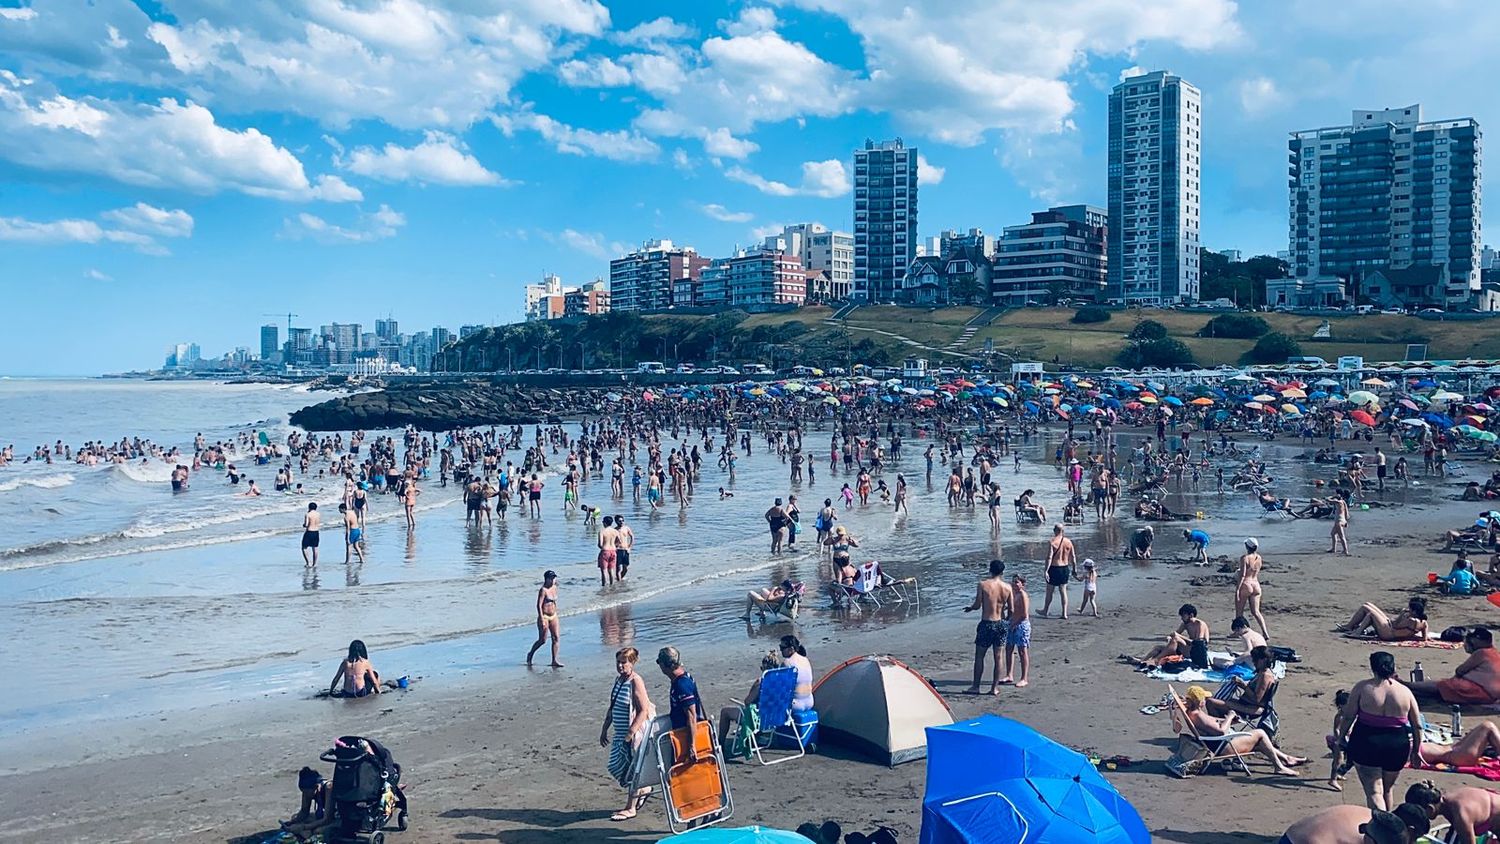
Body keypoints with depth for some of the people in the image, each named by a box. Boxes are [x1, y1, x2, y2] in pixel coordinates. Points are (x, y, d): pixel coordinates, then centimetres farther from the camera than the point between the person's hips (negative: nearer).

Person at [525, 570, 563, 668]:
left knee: (556, 638, -3)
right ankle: (530, 654, 26)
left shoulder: (554, 588, 7)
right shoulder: (543, 590, -16)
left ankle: (554, 661, -1)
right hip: (544, 616, -7)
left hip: (553, 616, 7)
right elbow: (539, 606, -18)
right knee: (542, 640, 3)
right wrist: (542, 620, -23)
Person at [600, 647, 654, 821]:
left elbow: (644, 711, -22)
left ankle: (630, 809, 15)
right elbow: (612, 707, 17)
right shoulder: (618, 679, 7)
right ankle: (643, 789, 36)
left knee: (631, 769, 2)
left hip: (635, 733, -9)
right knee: (617, 766, 16)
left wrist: (630, 734, -25)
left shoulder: (636, 682, -19)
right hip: (621, 733, 9)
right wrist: (604, 729, 16)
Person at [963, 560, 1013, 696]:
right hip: (1000, 624, 3)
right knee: (997, 657, 12)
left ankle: (975, 686, 13)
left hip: (986, 624, -3)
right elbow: (1011, 609, 1)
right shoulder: (1007, 587, -3)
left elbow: (977, 605, -10)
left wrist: (970, 608, 11)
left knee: (979, 656, 9)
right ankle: (995, 687, 16)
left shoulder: (983, 584, -12)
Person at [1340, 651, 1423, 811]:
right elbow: (1417, 726, 5)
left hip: (1366, 743, -3)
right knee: (1388, 789, 23)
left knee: (1374, 791, -2)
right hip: (1398, 746, 3)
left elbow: (1349, 716, -6)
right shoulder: (1405, 691, 0)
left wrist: (1342, 736, 10)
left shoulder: (1362, 687, -7)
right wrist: (1415, 751, 18)